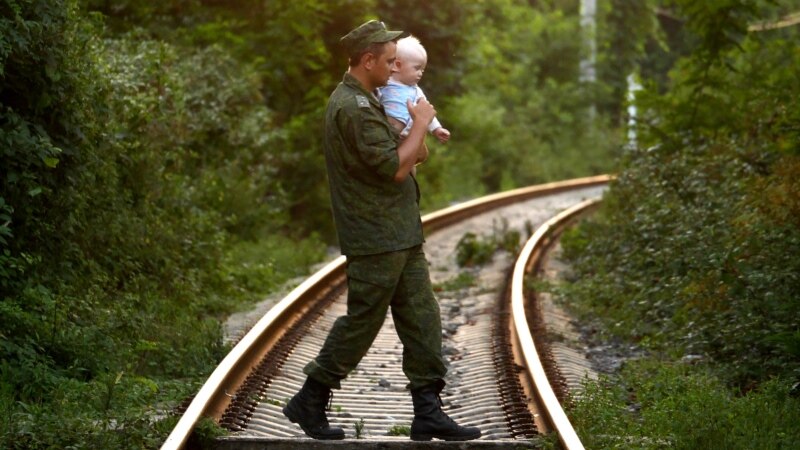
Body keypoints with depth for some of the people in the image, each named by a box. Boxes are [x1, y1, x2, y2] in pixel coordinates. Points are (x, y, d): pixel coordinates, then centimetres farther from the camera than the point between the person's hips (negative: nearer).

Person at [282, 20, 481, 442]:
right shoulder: (352, 108, -19)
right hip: (375, 239, -10)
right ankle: (309, 402, 11)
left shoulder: (364, 101, 16)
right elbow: (395, 168, -21)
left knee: (422, 319, 7)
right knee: (360, 324, -1)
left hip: (400, 237, 10)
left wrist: (414, 142, 6)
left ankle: (427, 412, 9)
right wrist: (420, 123, -8)